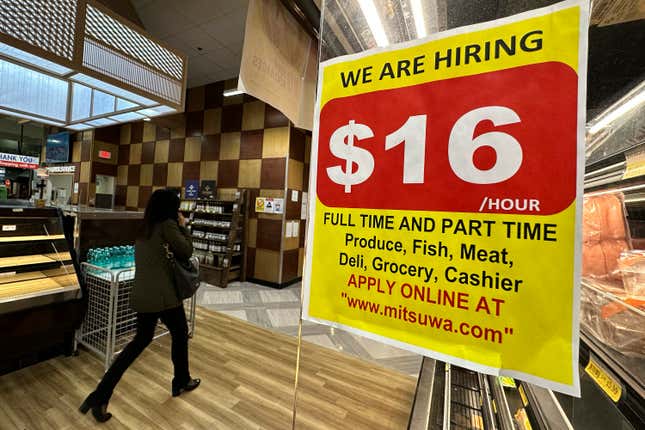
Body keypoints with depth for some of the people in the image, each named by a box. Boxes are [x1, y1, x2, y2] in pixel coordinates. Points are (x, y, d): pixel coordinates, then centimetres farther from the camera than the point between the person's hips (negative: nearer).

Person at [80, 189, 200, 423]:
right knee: (180, 335, 16)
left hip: (141, 295, 8)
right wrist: (183, 226, -2)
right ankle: (181, 382, 35)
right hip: (163, 295, -7)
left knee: (141, 340, 25)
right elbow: (186, 251, -11)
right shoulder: (167, 224, -14)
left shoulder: (145, 227, 11)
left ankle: (100, 396, 22)